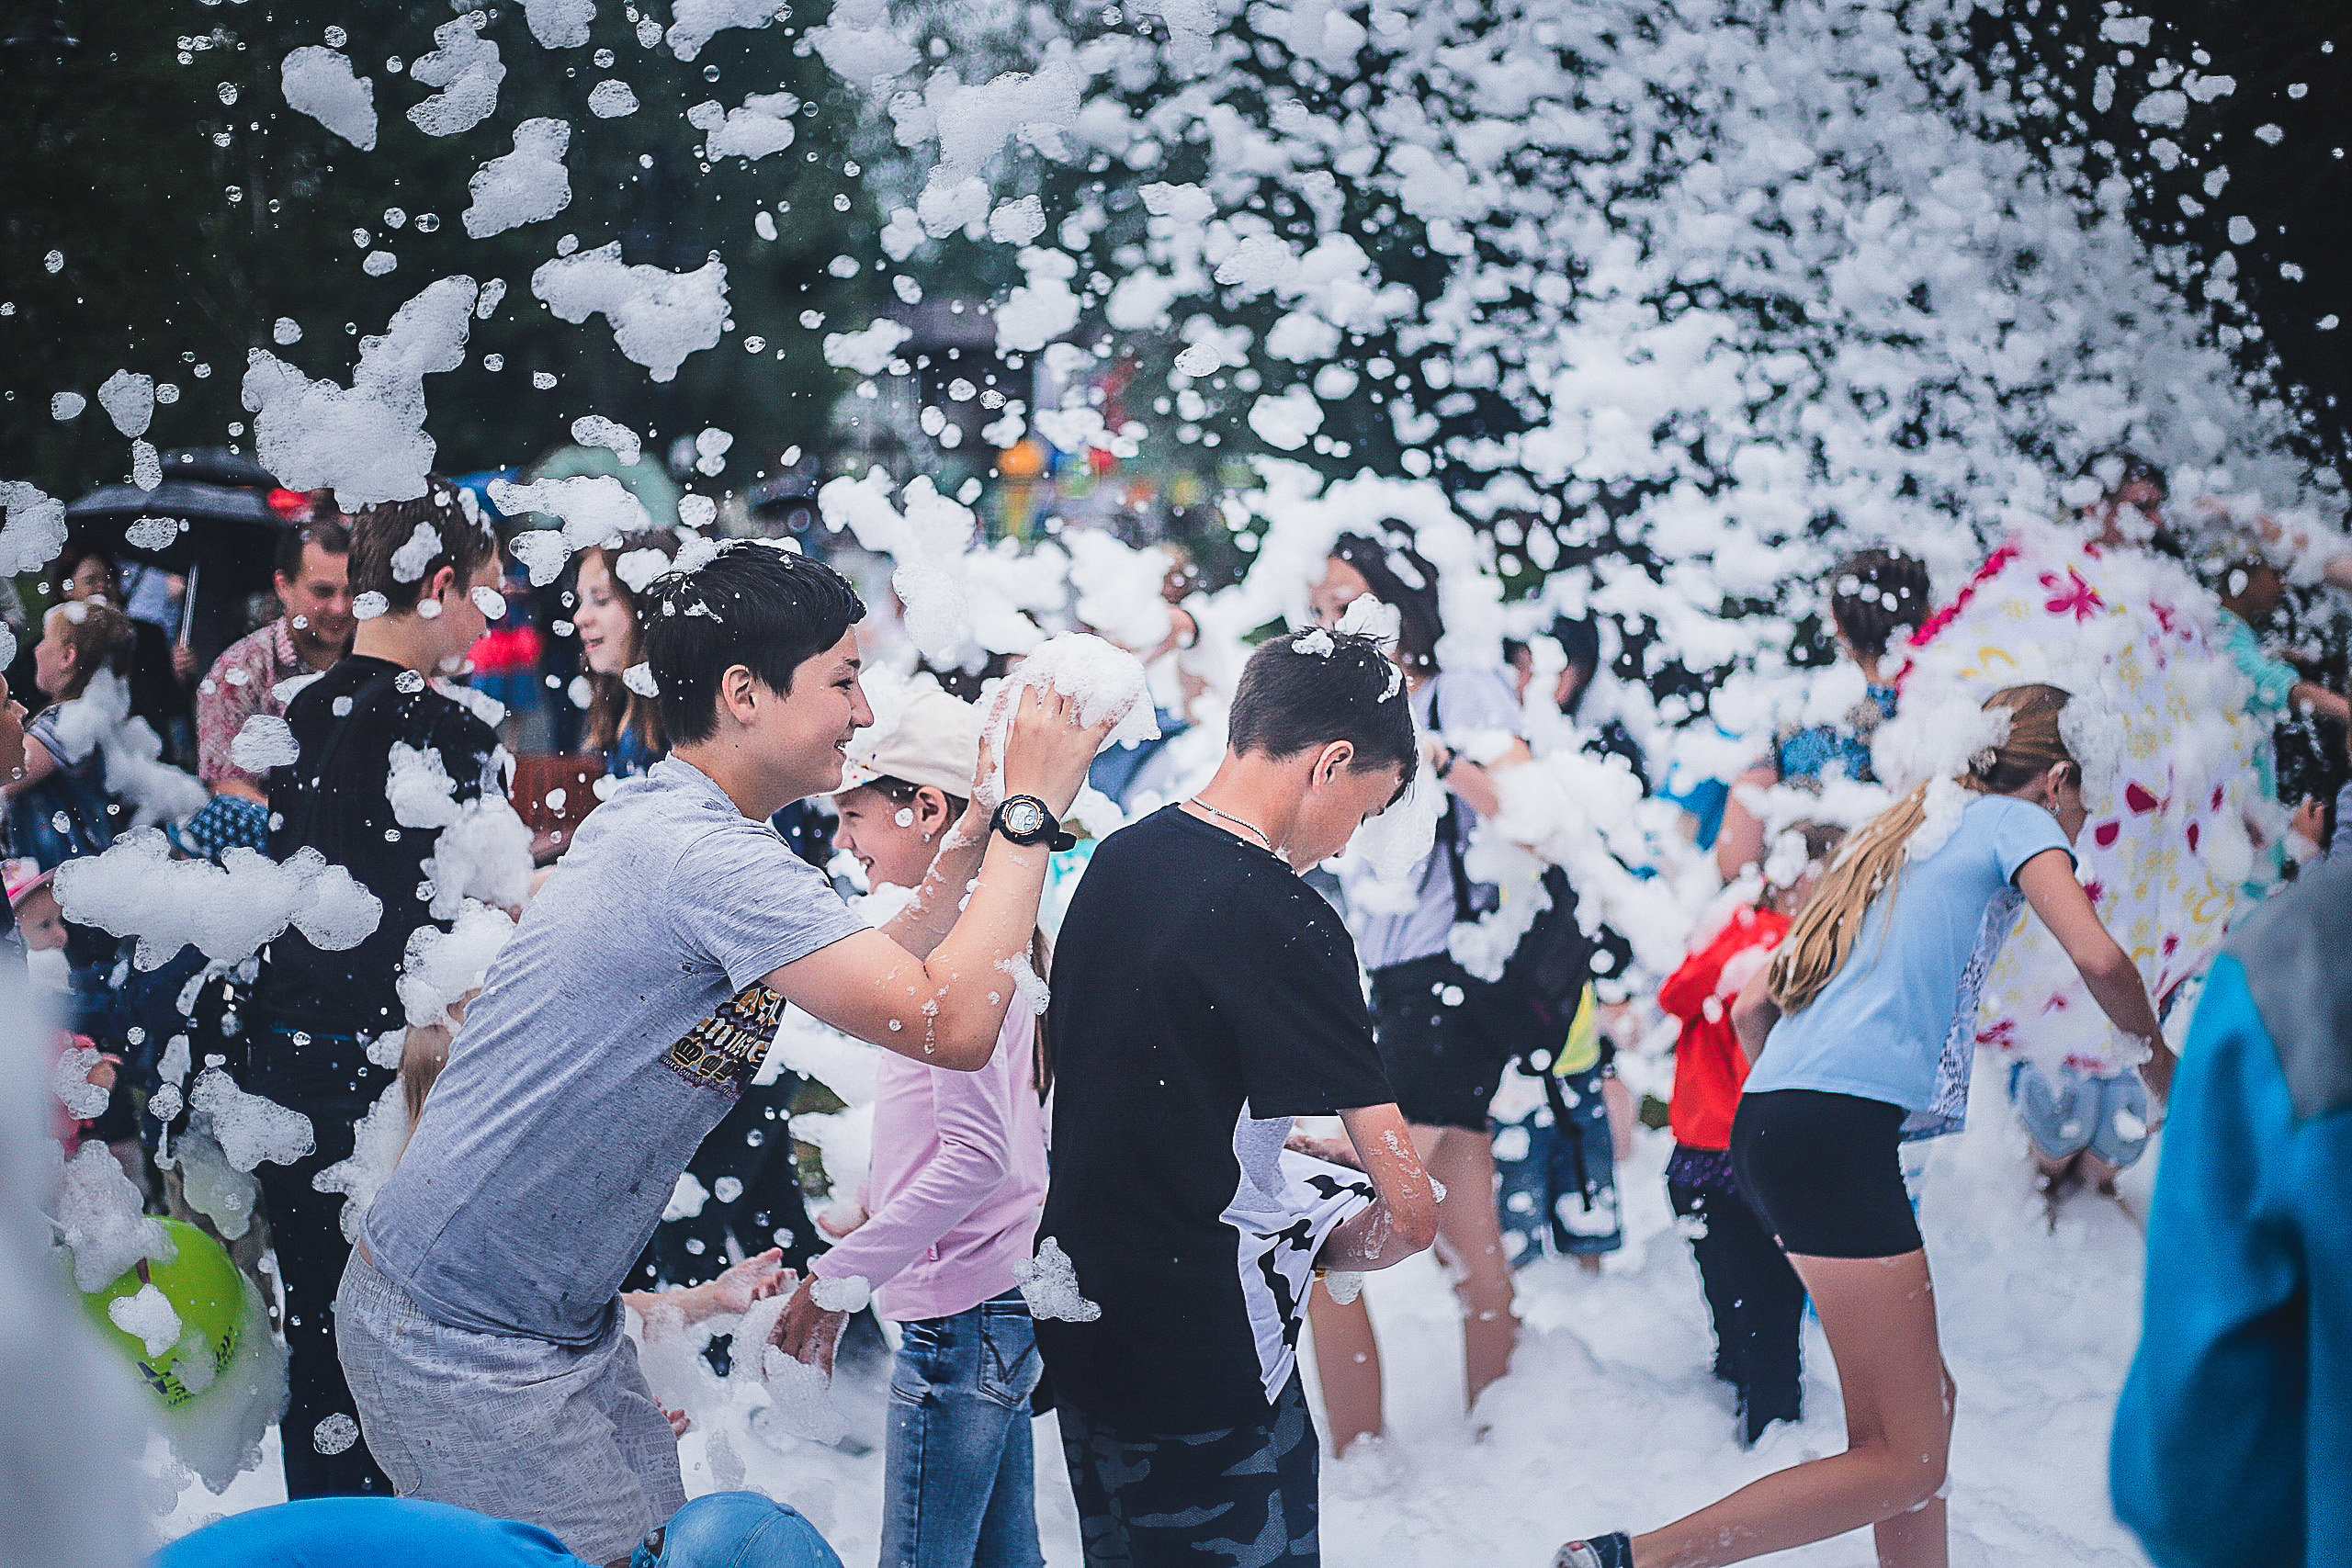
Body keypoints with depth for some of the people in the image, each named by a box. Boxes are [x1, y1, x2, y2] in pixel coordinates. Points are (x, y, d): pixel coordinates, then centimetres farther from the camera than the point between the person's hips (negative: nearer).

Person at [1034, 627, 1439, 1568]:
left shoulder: (1118, 859, 3)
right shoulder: (1286, 922, -21)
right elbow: (1409, 1212, -21)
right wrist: (1318, 1248, -2)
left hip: (1080, 1326, 8)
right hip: (1206, 1365, -8)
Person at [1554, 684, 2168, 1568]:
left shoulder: (1904, 840, 30)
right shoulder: (2015, 821, 9)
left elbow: (1750, 1008, 28)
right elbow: (2098, 957, -9)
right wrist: (2157, 1060, 9)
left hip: (1771, 1125, 9)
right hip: (1840, 1133, -9)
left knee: (1925, 1404, 15)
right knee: (1905, 1461, -7)